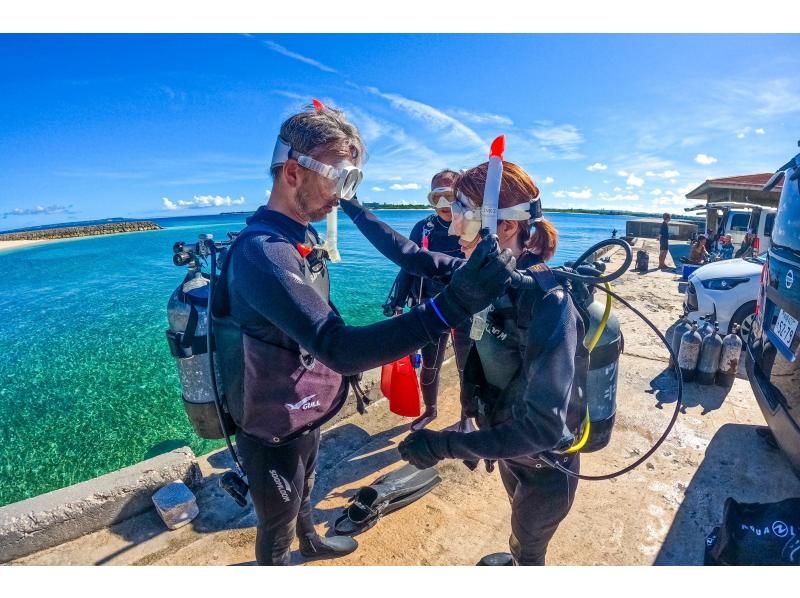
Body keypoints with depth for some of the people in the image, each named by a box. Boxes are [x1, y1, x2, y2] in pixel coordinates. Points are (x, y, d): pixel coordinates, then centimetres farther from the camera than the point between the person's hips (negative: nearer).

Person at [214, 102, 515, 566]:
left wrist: (343, 368, 19)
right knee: (277, 526, 19)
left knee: (303, 493, 35)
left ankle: (312, 542, 62)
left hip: (306, 414, 9)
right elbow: (338, 347, -43)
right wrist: (451, 306, -48)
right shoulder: (261, 252, -33)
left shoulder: (302, 235, -1)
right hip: (274, 430, -9)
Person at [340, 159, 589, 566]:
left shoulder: (549, 304, -34)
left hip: (545, 465, -6)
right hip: (509, 444, 6)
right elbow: (411, 257, -3)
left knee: (528, 550, 24)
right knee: (522, 536, 34)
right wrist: (351, 208, 2)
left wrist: (445, 445, -32)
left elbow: (543, 426, -36)